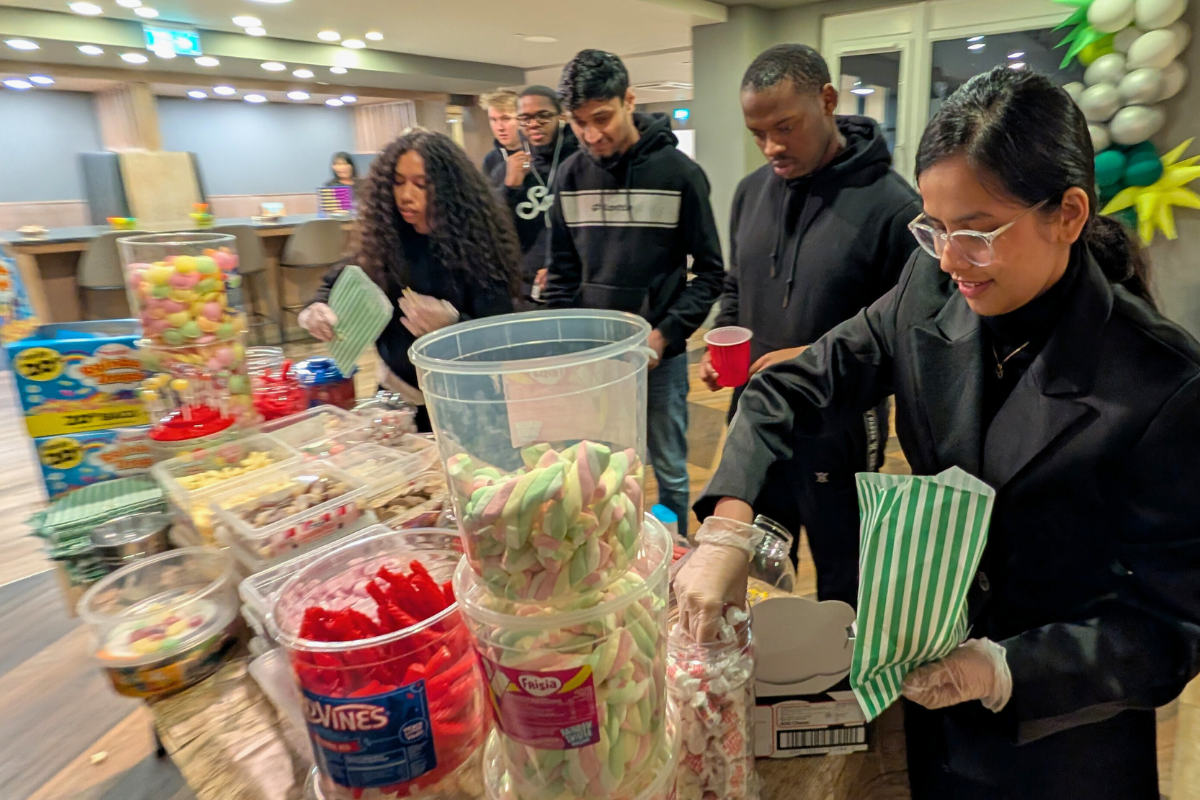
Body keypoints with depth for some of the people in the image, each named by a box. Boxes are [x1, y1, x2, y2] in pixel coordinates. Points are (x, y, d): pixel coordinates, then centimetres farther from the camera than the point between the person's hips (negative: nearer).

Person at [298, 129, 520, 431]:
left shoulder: (474, 243, -17)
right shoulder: (383, 238, -5)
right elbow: (339, 283, 3)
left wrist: (452, 324, -37)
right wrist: (318, 308, -19)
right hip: (397, 392, 4)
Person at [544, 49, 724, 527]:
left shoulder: (678, 172, -8)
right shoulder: (571, 175, 2)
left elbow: (709, 271, -5)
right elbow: (562, 270, 8)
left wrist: (668, 333, -15)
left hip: (660, 353, -2)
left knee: (670, 472, 11)